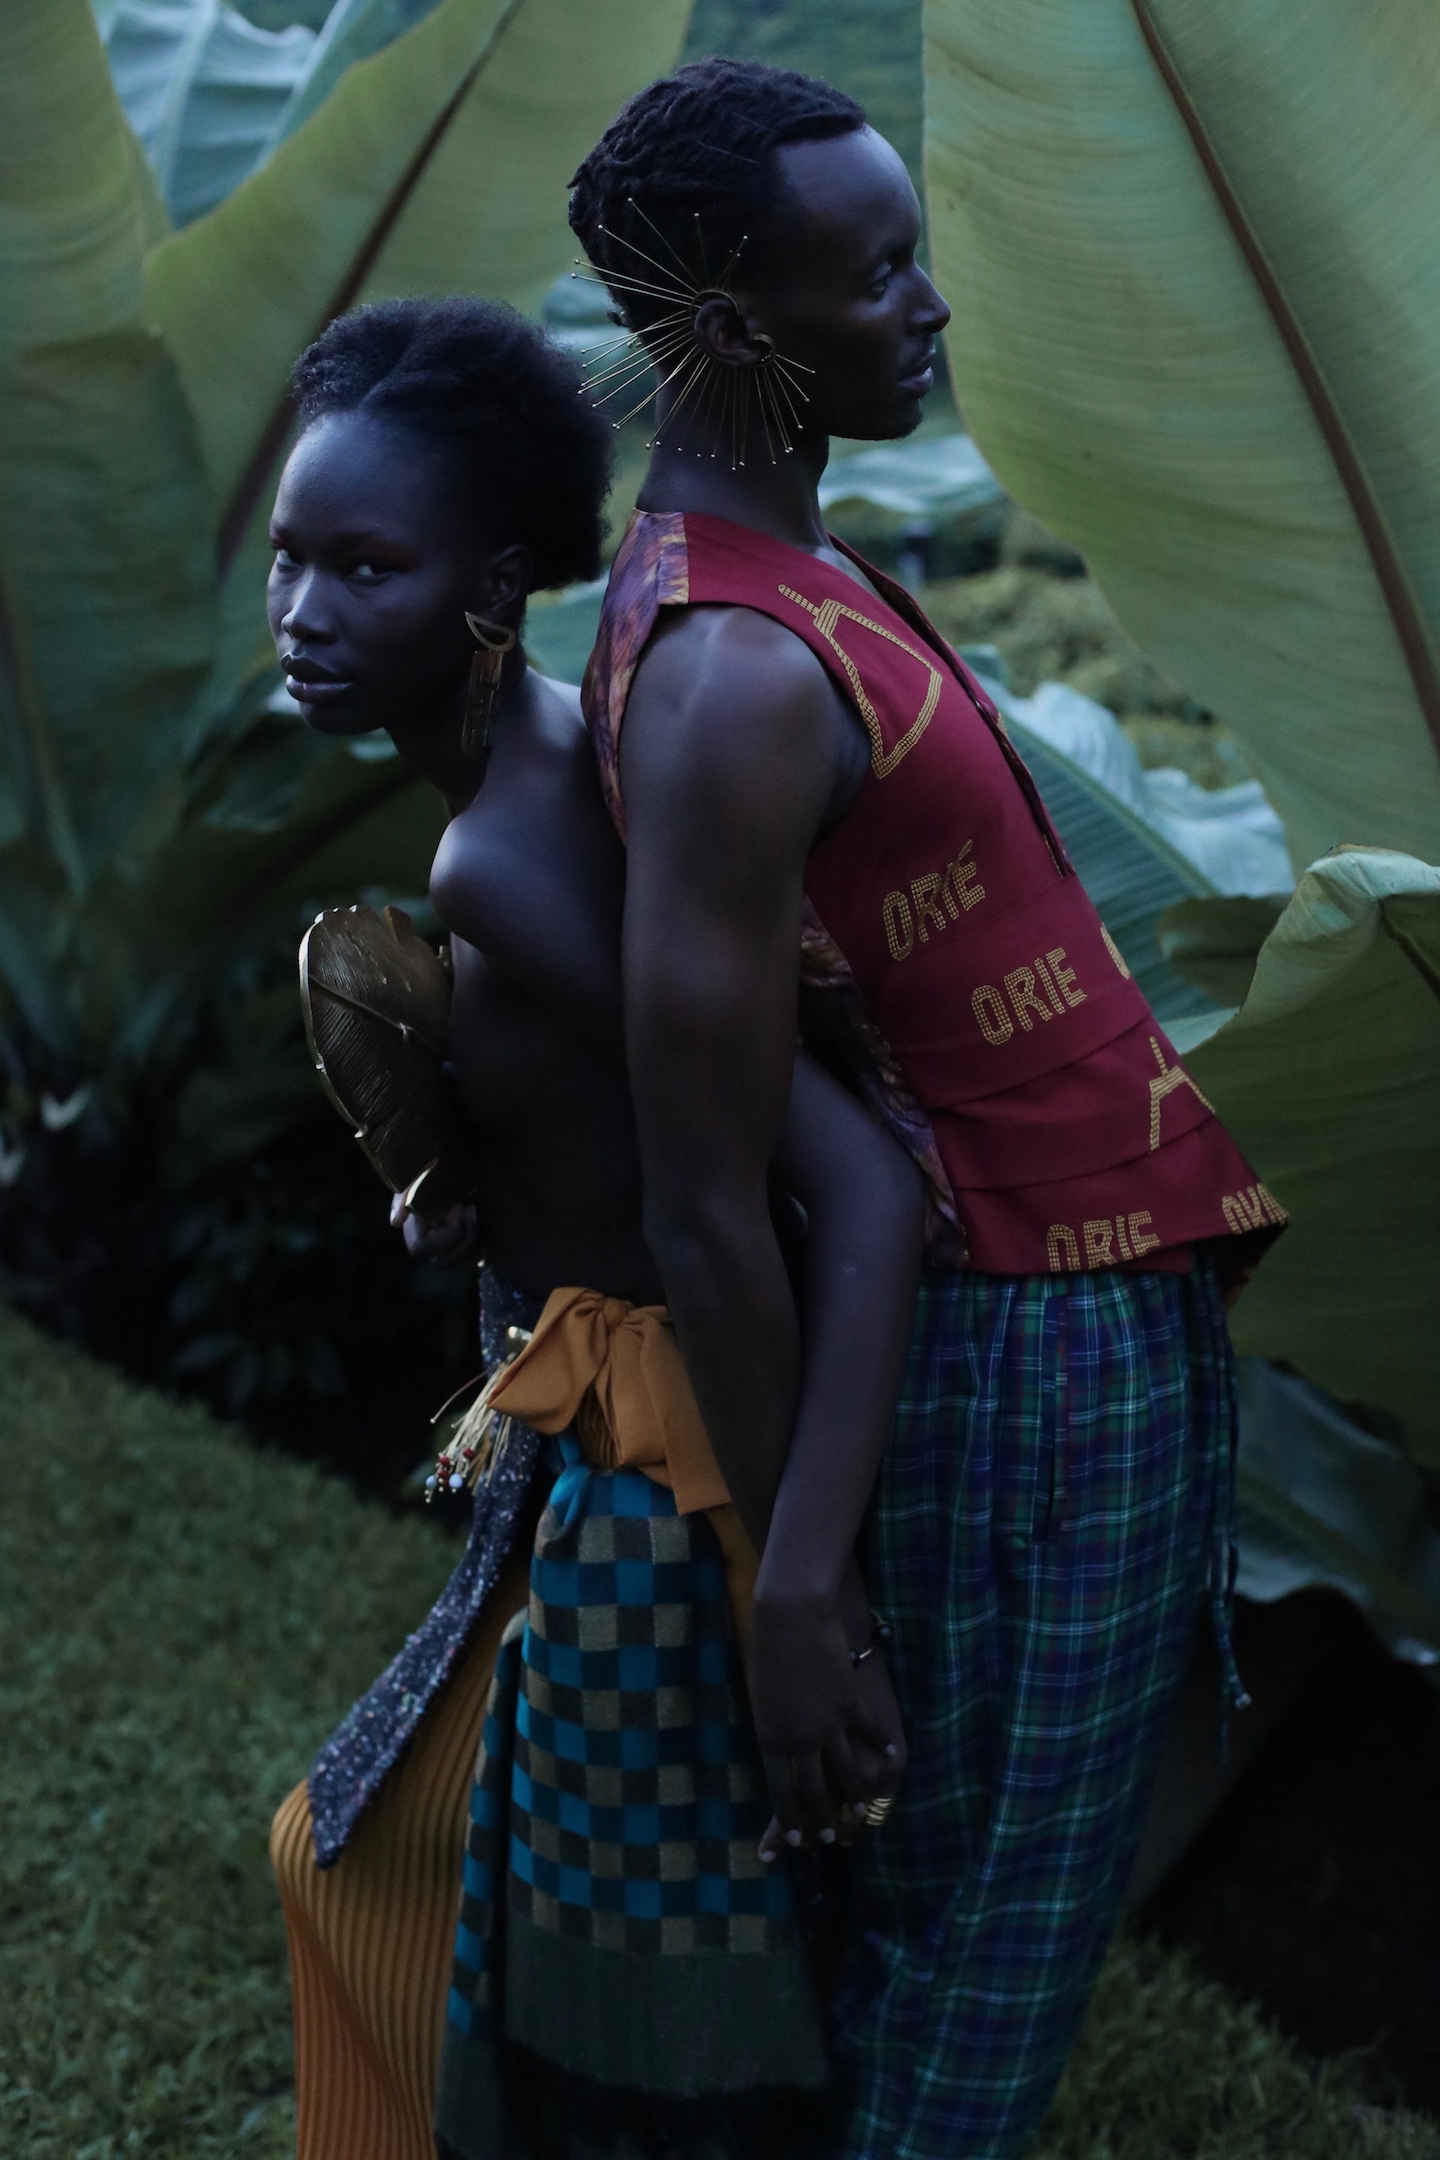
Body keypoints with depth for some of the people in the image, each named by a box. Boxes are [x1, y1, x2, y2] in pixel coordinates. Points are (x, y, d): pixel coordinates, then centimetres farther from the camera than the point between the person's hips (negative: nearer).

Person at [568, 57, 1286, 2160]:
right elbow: (705, 1216, -22)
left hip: (1112, 1303, 9)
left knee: (960, 1902, 23)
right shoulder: (736, 675, -23)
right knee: (973, 1970, 7)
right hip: (1051, 1354, -9)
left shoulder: (779, 564, 8)